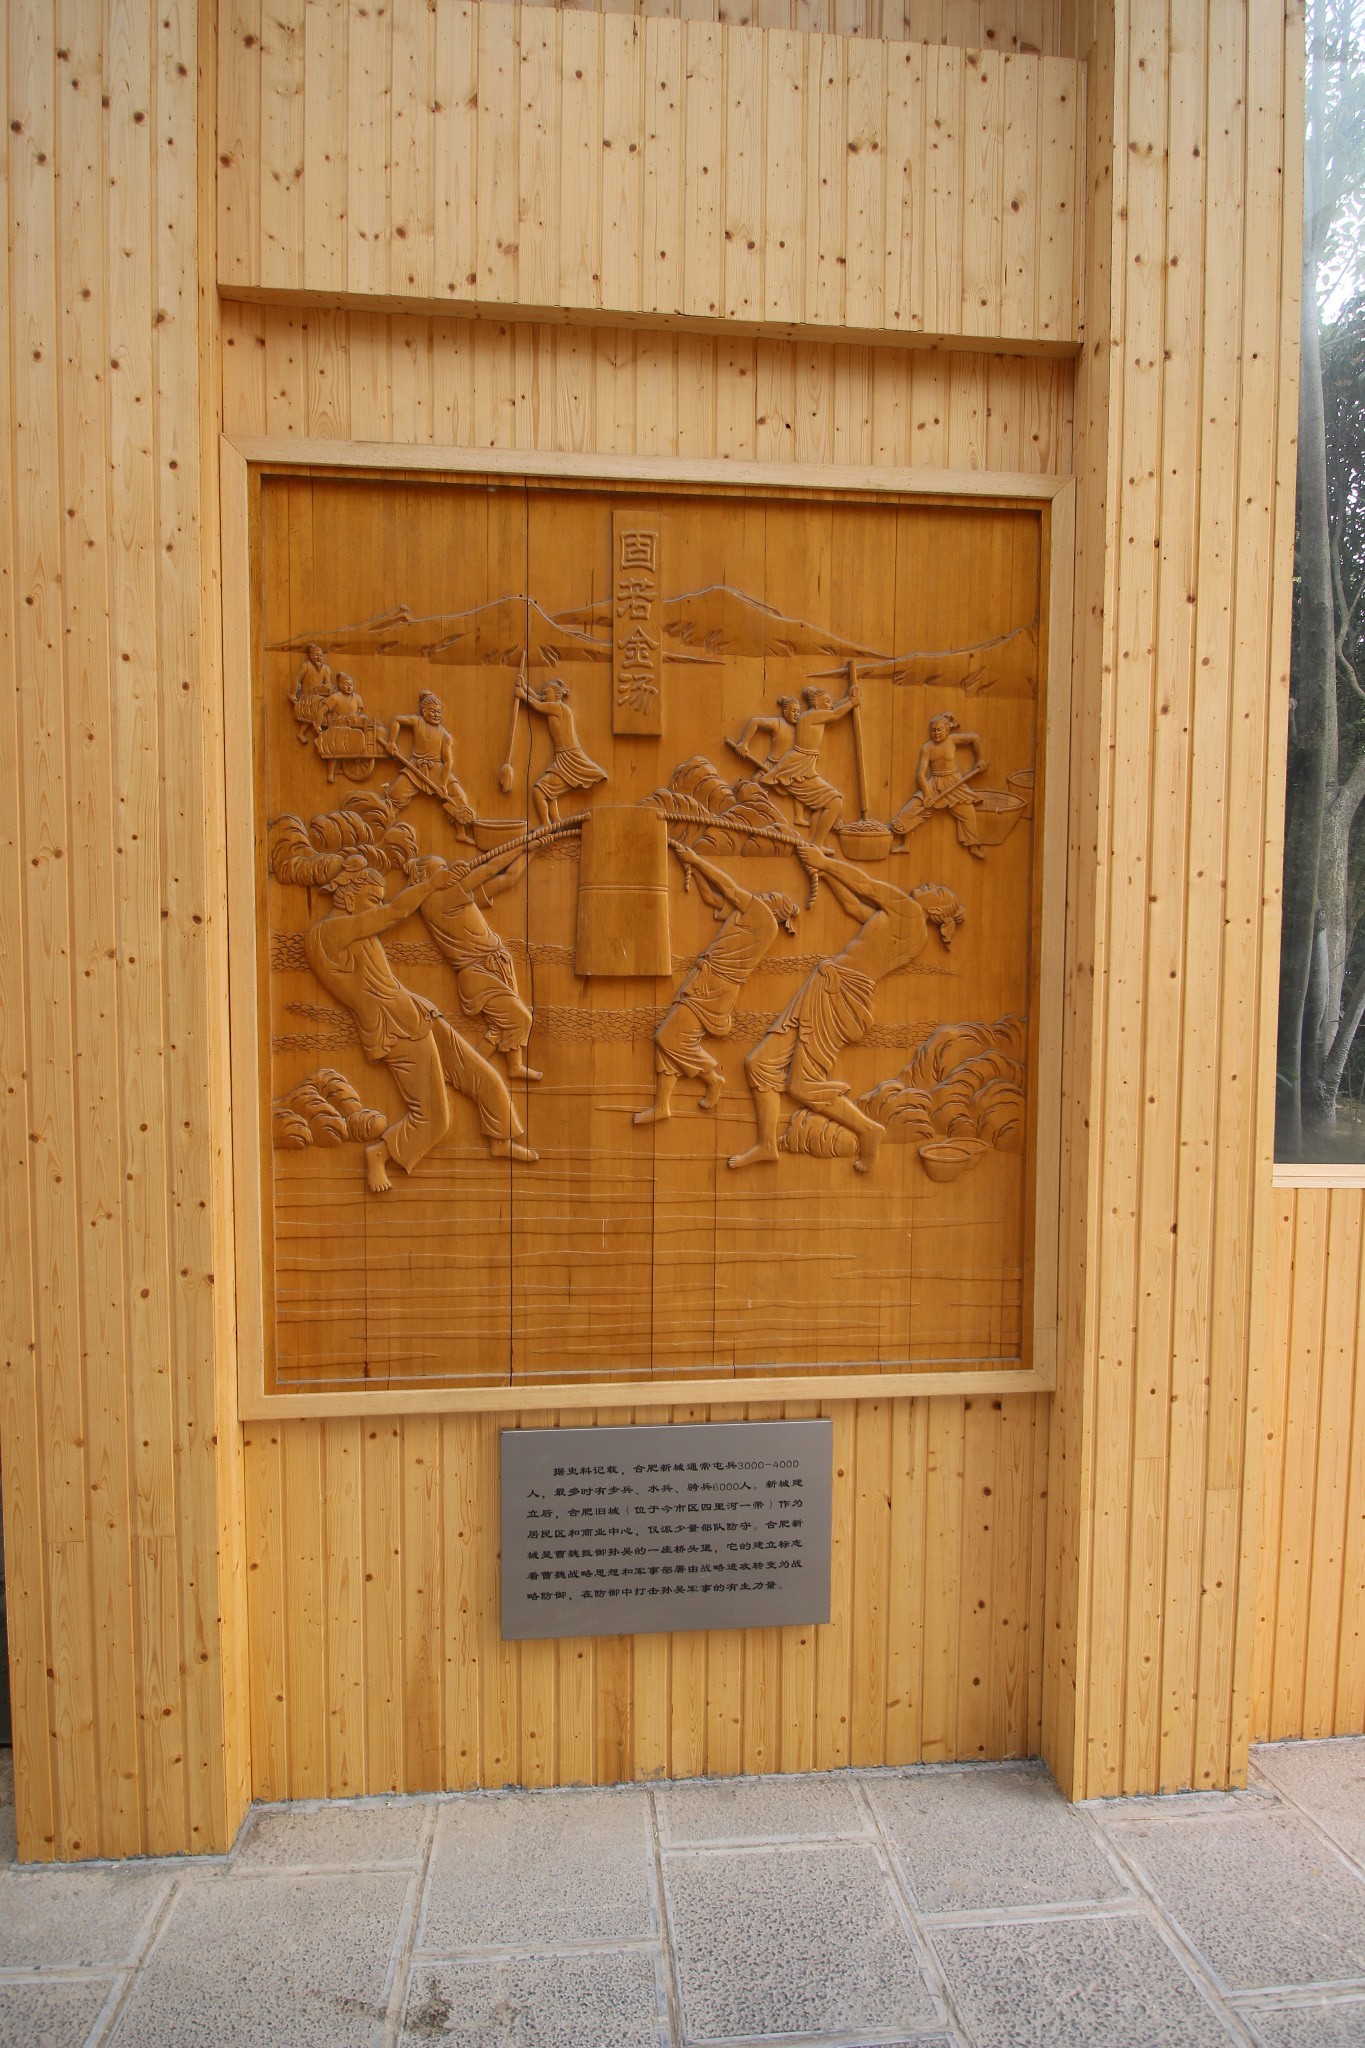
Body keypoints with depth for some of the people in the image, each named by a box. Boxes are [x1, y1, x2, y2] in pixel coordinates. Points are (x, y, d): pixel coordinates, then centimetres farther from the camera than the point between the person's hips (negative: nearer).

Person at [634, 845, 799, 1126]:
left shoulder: (763, 916, -4)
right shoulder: (753, 919, 21)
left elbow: (727, 885, -2)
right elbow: (711, 897, 24)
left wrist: (695, 858, 4)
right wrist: (694, 868, 15)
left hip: (712, 987, -9)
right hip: (708, 984, 9)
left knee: (672, 1038, -11)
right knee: (667, 1038, 3)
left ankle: (713, 1078, 9)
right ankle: (661, 1105, 3)